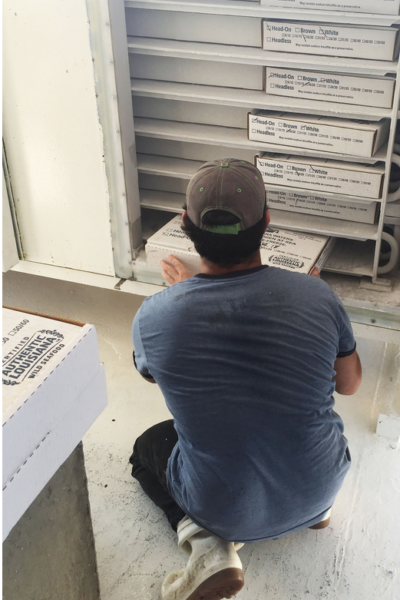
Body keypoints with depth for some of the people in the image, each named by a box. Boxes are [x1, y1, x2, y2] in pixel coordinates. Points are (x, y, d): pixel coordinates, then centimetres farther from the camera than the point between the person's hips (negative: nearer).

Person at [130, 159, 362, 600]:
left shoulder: (154, 315, -22)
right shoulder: (317, 297, -21)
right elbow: (349, 385, 0)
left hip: (223, 507, -3)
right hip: (320, 487, 3)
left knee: (147, 447, 28)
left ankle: (205, 540, 4)